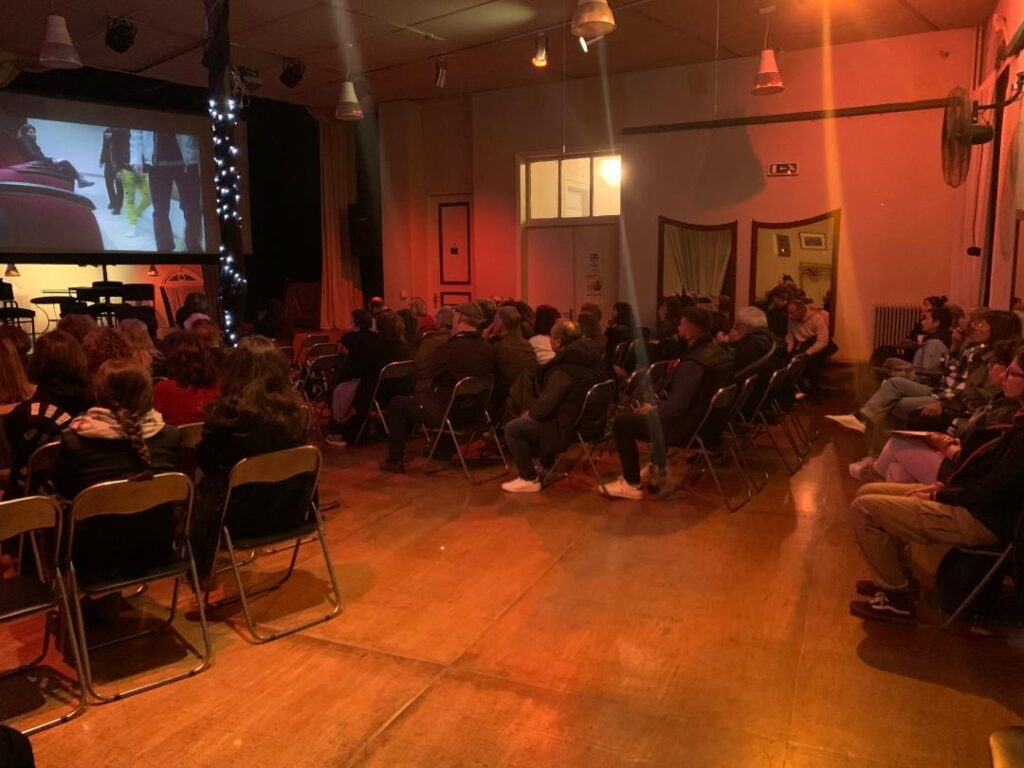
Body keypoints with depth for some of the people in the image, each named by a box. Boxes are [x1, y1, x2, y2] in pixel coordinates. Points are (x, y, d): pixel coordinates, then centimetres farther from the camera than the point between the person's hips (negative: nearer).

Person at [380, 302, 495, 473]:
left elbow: (421, 371, -16)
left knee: (397, 403, 12)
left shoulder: (451, 347, -26)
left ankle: (395, 460, 15)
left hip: (447, 413, -8)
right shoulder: (486, 347, -4)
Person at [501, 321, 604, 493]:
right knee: (535, 419, 31)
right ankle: (547, 467, 36)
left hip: (570, 426, -10)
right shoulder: (590, 357, 5)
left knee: (512, 428, -4)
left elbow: (547, 403, -25)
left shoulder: (564, 370, -24)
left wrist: (530, 413, -3)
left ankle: (529, 479, 2)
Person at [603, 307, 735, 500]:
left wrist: (652, 410, -8)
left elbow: (676, 407, -28)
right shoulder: (719, 353, 2)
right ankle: (657, 468, 36)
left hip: (689, 427, -10)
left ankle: (632, 484, 4)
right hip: (707, 421, 10)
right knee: (655, 412, 33)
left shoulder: (693, 363, -28)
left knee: (621, 422, -4)